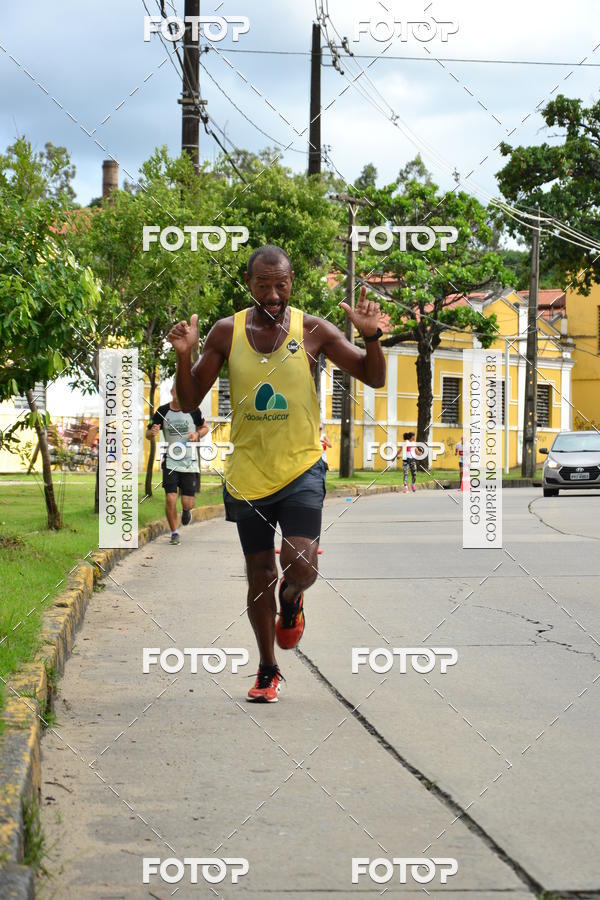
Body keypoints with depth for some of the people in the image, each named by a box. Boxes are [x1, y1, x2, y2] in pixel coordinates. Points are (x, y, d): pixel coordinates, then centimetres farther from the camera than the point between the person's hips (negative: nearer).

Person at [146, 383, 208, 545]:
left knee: (187, 503, -2)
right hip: (170, 460, 0)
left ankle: (186, 510, 38)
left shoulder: (193, 410, -3)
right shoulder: (162, 411, -2)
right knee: (170, 498, -12)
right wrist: (153, 432, -19)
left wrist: (197, 434, -11)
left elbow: (204, 428, 12)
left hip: (189, 461, 0)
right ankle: (174, 533, 7)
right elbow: (148, 435, 5)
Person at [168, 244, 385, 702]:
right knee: (260, 574, 10)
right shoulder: (227, 333, 0)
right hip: (248, 471, 2)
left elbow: (374, 378, -1)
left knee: (301, 565, -19)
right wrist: (185, 356, -15)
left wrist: (372, 336, -19)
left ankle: (291, 599, 19)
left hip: (301, 467, -2)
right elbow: (190, 400, 3)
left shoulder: (313, 330, -4)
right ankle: (268, 670, 28)